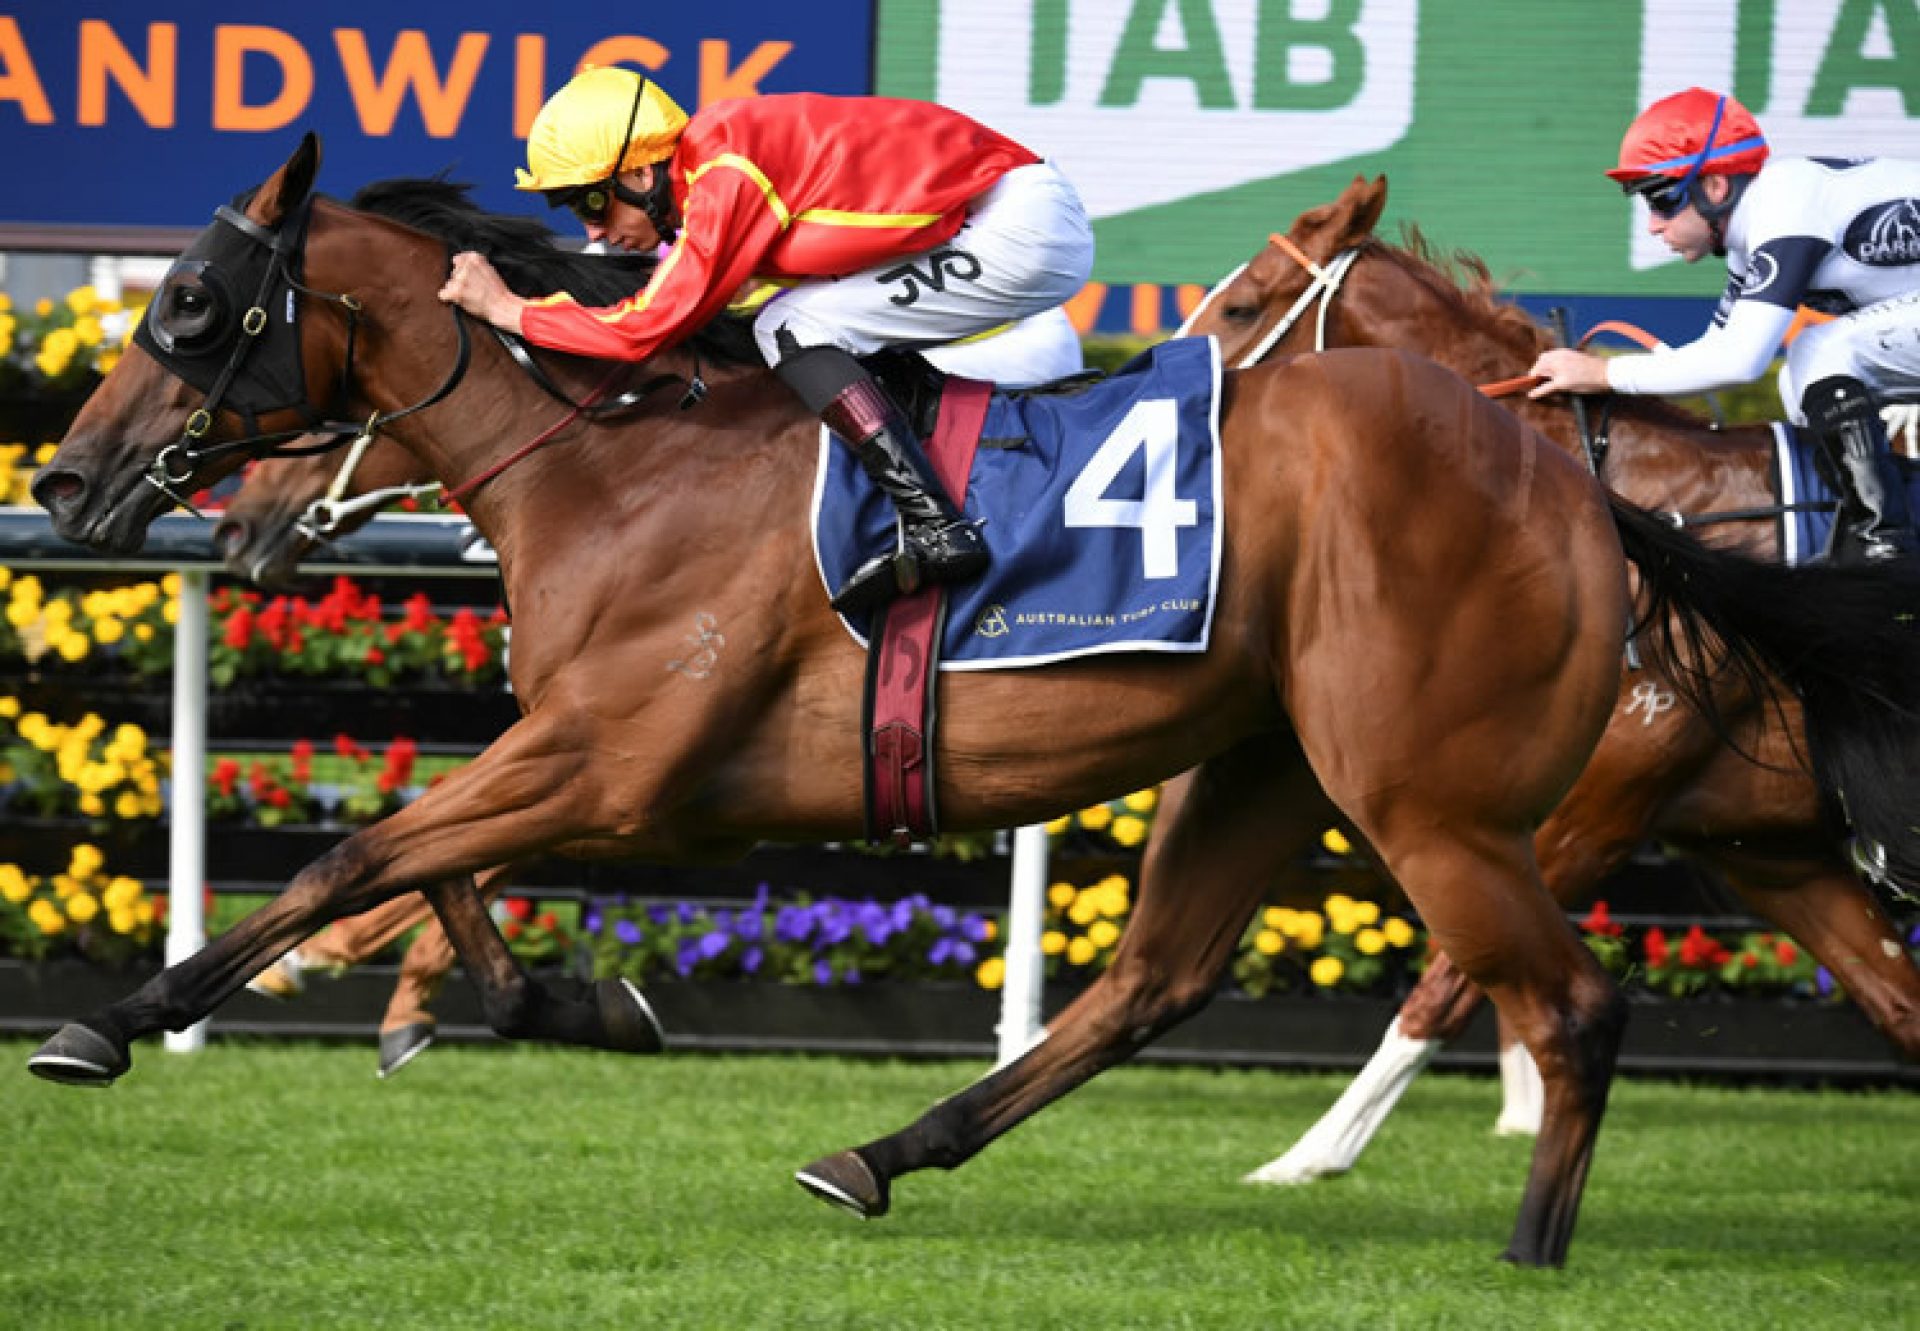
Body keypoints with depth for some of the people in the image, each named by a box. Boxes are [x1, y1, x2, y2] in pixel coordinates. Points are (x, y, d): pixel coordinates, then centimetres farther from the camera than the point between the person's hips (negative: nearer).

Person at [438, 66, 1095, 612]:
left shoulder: (727, 176, -19)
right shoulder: (714, 168, 9)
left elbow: (648, 327, -19)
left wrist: (505, 309, -10)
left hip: (1023, 230, -10)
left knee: (792, 328, -13)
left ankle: (937, 531, -18)